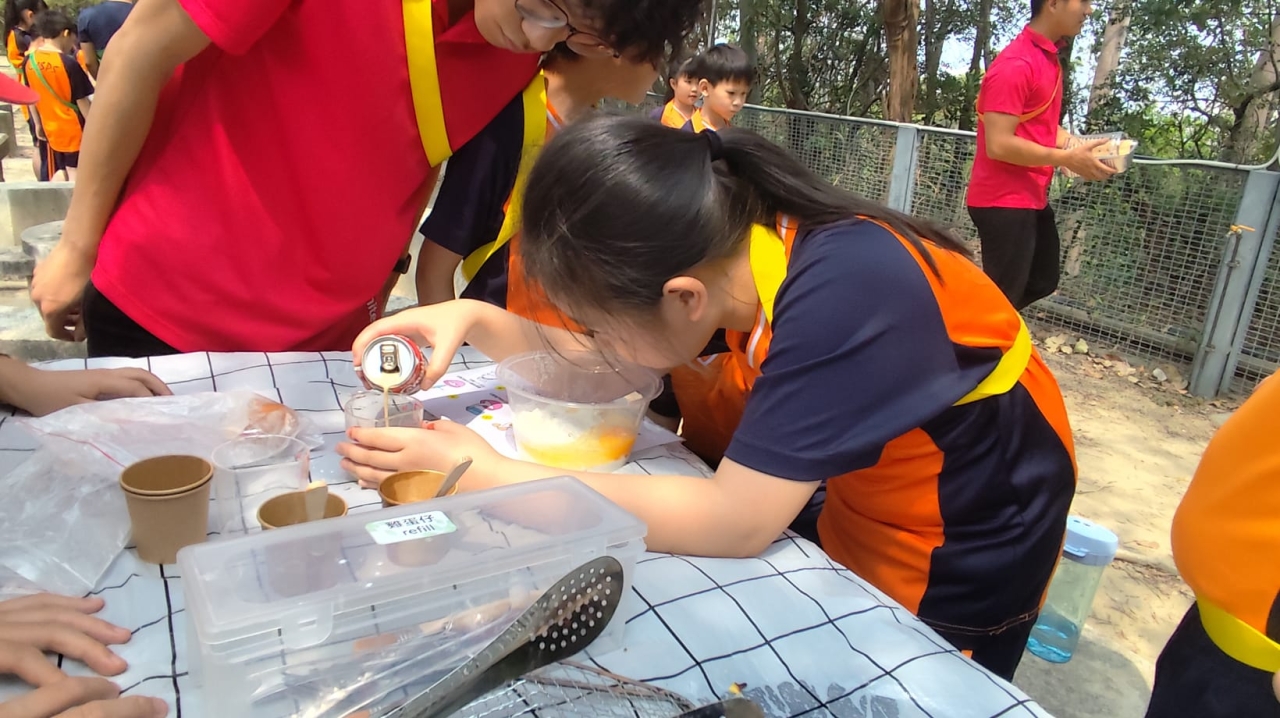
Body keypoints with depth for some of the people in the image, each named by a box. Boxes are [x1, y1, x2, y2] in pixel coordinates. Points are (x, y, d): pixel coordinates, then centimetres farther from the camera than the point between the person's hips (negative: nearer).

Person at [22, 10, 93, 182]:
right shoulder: (69, 63, -19)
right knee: (75, 174, 3)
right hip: (74, 129, -6)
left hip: (50, 128, 6)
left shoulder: (29, 61, 0)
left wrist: (38, 123, 20)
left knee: (59, 173, 18)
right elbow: (82, 101, -16)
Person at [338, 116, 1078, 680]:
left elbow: (735, 522, -37)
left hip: (955, 572, -6)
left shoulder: (844, 294, -37)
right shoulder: (734, 248, -14)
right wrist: (479, 321, -18)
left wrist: (488, 476, -32)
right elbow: (608, 369, -2)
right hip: (863, 519, 6)